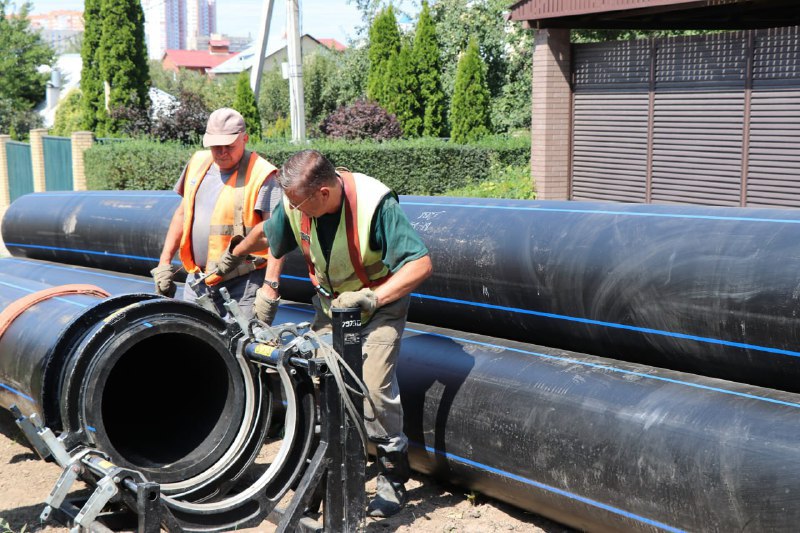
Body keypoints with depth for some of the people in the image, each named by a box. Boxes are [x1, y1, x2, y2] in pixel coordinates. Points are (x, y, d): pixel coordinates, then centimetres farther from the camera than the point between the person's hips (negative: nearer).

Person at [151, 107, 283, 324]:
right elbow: (183, 213, 20)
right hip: (196, 281, 7)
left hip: (241, 285, -6)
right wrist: (164, 262, 17)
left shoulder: (261, 175, -13)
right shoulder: (198, 162, 9)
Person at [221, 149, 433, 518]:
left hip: (380, 303, -5)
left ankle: (393, 476, 0)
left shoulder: (374, 203, -31)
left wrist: (372, 297, -37)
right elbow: (265, 236, 11)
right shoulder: (294, 204, -14)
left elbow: (421, 263, -30)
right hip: (330, 302, 6)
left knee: (373, 385, -17)